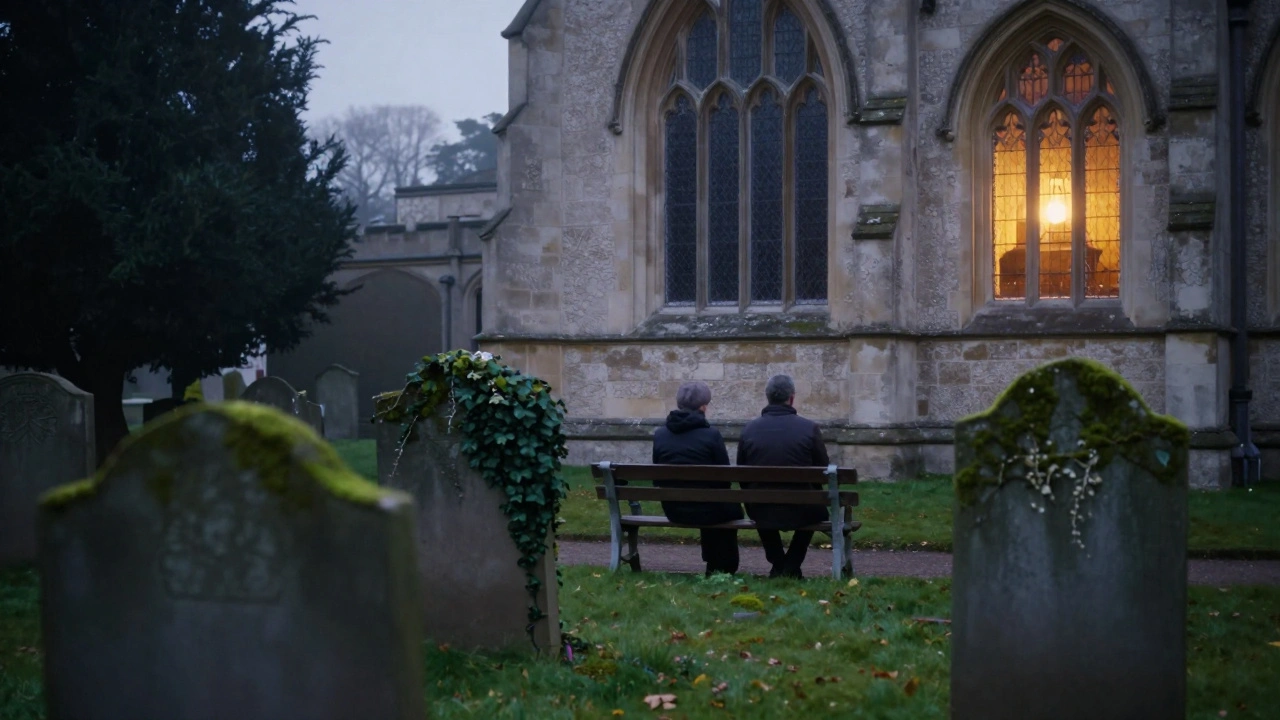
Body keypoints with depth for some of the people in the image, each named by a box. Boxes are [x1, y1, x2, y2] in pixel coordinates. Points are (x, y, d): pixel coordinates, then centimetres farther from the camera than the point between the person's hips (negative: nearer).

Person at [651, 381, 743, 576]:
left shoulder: (659, 435, -3)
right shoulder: (711, 435, -15)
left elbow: (657, 479, 5)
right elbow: (725, 479, -8)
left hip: (672, 510, 5)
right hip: (704, 509, -5)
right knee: (732, 508, 29)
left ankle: (713, 567, 43)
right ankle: (725, 568, 36)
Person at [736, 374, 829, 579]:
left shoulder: (749, 430, -5)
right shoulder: (809, 428, -10)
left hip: (760, 513, 2)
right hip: (800, 512, -2)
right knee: (817, 507, 34)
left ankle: (778, 565, 36)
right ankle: (791, 567, 25)